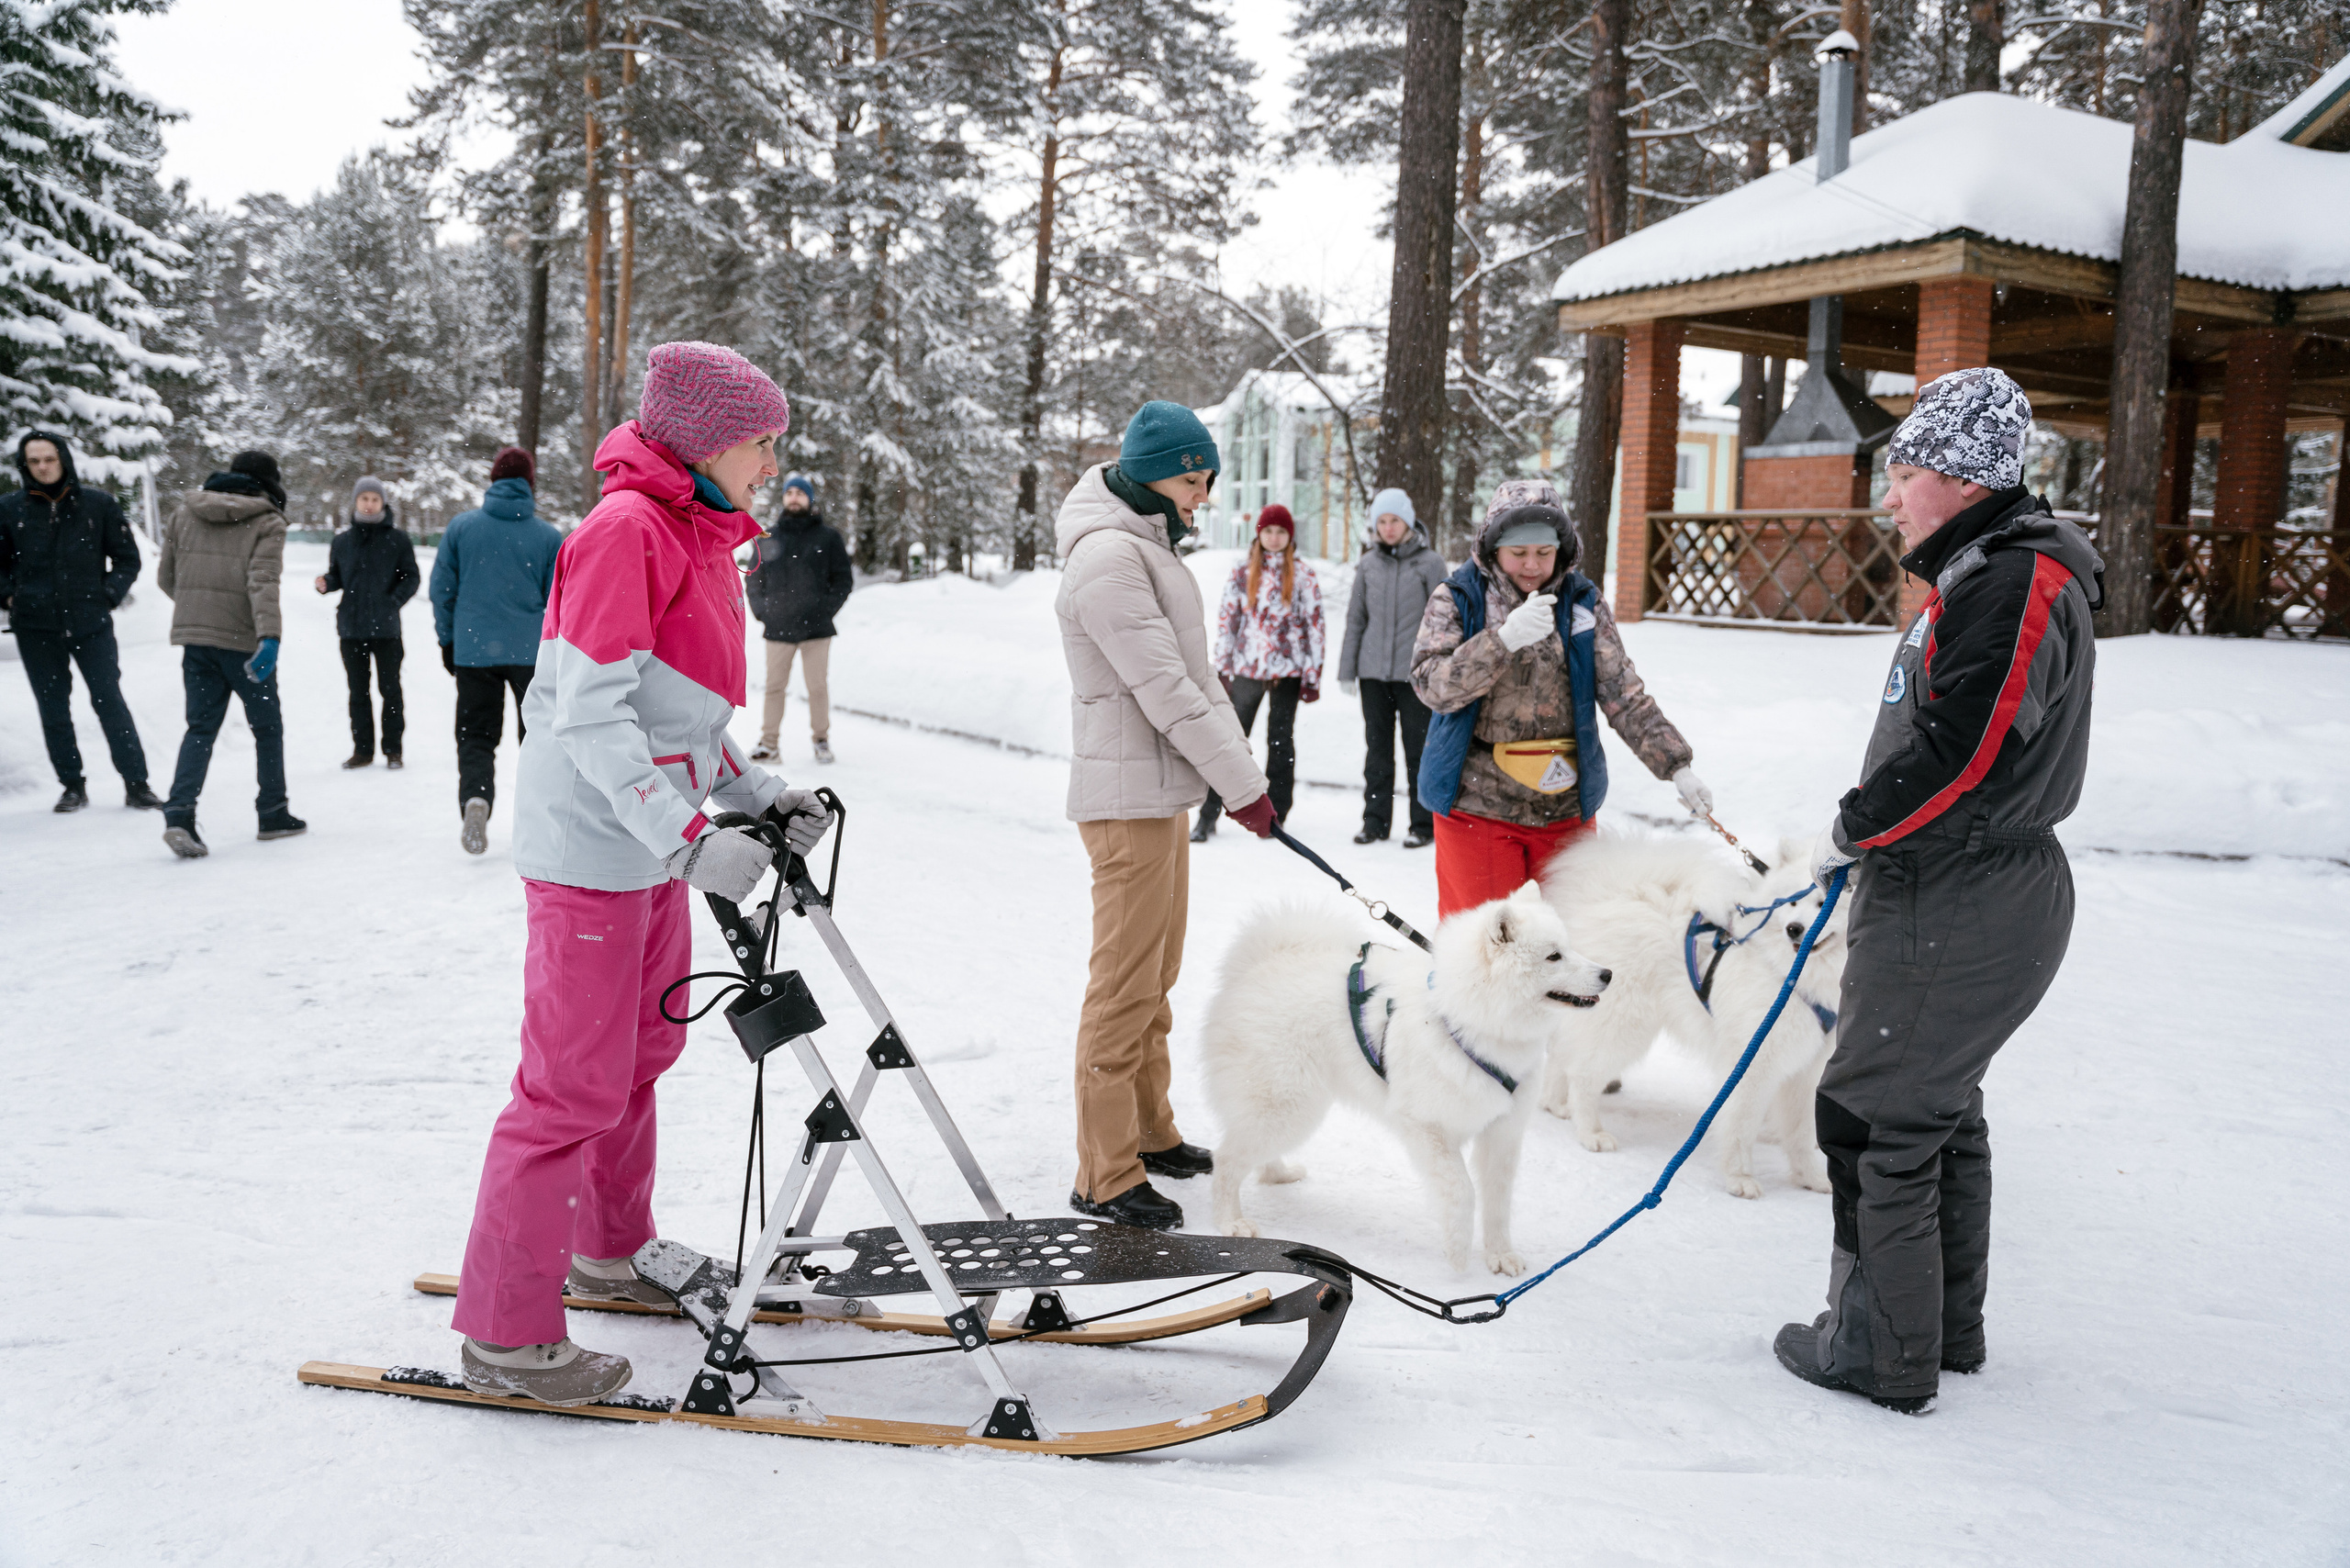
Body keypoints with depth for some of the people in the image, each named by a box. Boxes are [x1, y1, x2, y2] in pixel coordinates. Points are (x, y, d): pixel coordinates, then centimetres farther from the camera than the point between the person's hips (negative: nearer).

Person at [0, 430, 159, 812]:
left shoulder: (97, 503, 0)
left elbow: (127, 557, 8)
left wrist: (109, 596, -3)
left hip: (91, 622, -2)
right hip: (35, 627, 2)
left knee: (110, 701, -4)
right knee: (53, 709, 7)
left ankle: (137, 785, 0)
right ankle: (73, 786, 16)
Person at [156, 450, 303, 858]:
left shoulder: (185, 512, 10)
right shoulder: (267, 523, -5)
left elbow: (166, 576, 13)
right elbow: (263, 582, -19)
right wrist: (269, 635, -28)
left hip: (194, 637, 4)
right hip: (243, 640, -4)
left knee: (200, 727, 7)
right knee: (267, 727, 11)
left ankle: (179, 813, -10)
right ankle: (273, 814, 18)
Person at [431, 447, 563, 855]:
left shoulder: (460, 526, 1)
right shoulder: (549, 536, -3)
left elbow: (442, 588, 4)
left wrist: (448, 639, 15)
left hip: (473, 649, 1)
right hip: (533, 651, 0)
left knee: (476, 735, 8)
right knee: (538, 734, 14)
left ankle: (474, 798, -18)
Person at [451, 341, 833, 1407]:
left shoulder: (703, 539, 13)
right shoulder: (625, 530, -17)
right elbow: (591, 714, -24)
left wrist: (759, 795, 9)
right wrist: (688, 835, -30)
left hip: (656, 852, 10)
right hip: (594, 851, -10)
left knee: (640, 1057, 21)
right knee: (575, 1088, -4)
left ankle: (609, 1255, 40)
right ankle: (505, 1335, 8)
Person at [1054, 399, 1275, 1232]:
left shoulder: (1149, 543, 16)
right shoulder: (1107, 555, -18)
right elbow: (1165, 688, -21)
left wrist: (1237, 766, 13)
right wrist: (1244, 783, -17)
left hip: (1162, 787, 11)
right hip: (1129, 795, -11)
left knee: (1156, 975, 18)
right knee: (1125, 983, -5)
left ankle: (1149, 1132, 32)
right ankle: (1106, 1177, 3)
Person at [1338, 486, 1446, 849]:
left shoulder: (1430, 563, 0)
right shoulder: (1368, 564, 8)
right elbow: (1356, 618, 13)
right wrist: (1347, 669, 9)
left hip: (1414, 672, -3)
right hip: (1373, 670, 3)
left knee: (1418, 748, 2)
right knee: (1377, 747, 9)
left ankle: (1423, 823, 11)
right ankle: (1375, 820, 18)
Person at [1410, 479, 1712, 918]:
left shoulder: (1584, 602, 5)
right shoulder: (1456, 600, -2)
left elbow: (1624, 695, 5)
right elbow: (1434, 687, -16)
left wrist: (1676, 766, -3)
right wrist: (1505, 639, -28)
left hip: (1565, 808, 3)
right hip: (1478, 806, -3)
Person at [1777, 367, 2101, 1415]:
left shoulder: (2018, 584, -19)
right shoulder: (1984, 576, 14)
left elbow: (1962, 751, -27)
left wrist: (1853, 829, -13)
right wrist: (1873, 858, 17)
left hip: (1958, 917, -11)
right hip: (1960, 897, 11)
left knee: (1876, 1118, -1)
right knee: (1940, 1110, 20)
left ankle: (1881, 1353, 12)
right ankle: (1946, 1330, 34)